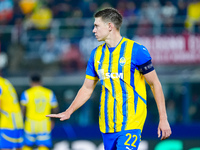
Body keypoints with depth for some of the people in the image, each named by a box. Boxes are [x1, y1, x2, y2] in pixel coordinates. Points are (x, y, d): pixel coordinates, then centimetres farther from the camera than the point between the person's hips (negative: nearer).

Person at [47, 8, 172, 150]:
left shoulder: (136, 50, -7)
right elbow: (87, 88, 17)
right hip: (107, 125, 6)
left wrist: (163, 118, -5)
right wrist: (69, 111, 4)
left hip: (130, 123, -6)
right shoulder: (97, 54, 10)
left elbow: (155, 84, -2)